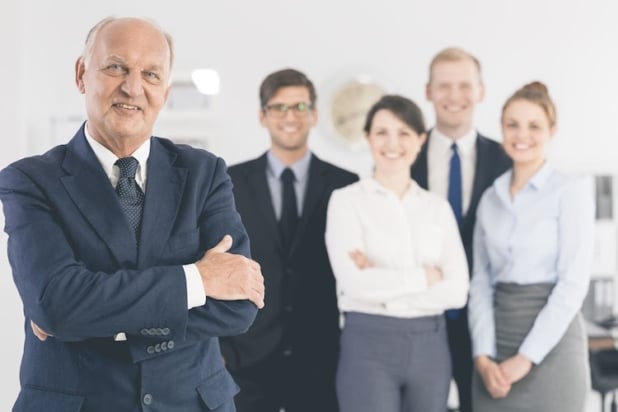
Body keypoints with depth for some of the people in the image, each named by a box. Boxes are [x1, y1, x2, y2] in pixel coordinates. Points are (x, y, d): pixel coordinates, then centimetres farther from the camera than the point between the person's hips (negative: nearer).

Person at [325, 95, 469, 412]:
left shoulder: (438, 207, 9)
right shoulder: (346, 200, -1)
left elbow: (457, 290, -2)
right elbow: (354, 281, -16)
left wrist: (383, 283, -11)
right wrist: (424, 277, -8)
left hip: (430, 346, 4)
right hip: (368, 344, -4)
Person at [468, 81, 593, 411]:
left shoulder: (571, 191, -4)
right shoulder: (490, 198, 11)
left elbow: (573, 284, -10)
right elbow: (481, 283, 9)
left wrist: (526, 357, -13)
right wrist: (483, 355, -5)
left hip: (551, 344, -4)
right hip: (495, 343, 5)